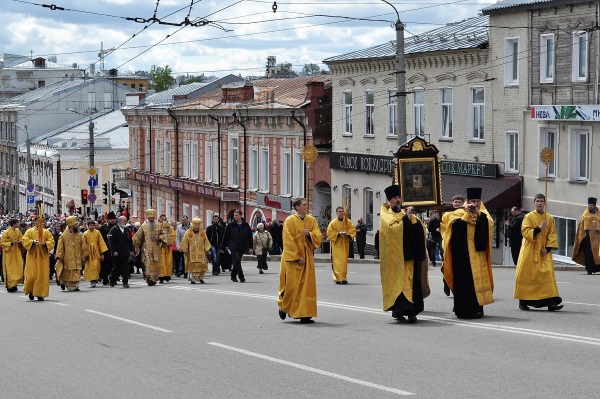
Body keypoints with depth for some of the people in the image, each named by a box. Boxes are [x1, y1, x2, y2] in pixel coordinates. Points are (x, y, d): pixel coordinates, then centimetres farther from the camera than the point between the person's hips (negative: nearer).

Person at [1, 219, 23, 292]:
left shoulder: (18, 231, 4)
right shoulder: (6, 232, -15)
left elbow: (21, 238, 17)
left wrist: (20, 242, -5)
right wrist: (11, 243, -23)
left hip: (17, 253, 6)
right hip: (9, 253, -6)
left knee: (18, 269, 3)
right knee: (10, 270, -2)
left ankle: (14, 284, 16)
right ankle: (10, 286, 4)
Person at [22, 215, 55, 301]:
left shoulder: (46, 232, 11)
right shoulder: (29, 231, 7)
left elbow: (51, 242, 2)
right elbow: (25, 241, -6)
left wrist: (45, 243, -17)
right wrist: (33, 242, -23)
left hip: (43, 256, 2)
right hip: (32, 256, -2)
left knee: (42, 276, -3)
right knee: (31, 275, -7)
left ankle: (40, 294, 3)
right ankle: (30, 291, 15)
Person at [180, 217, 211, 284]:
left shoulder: (202, 233, 5)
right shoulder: (188, 233, -3)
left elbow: (206, 242, 10)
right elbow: (185, 243, 0)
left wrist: (207, 250, 4)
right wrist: (185, 251, -4)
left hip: (201, 253, 2)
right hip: (191, 253, -2)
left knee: (201, 265, -2)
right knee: (192, 266, -5)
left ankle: (200, 278, 11)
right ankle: (192, 279, -1)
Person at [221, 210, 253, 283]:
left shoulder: (246, 225, 4)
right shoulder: (231, 225, -1)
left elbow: (250, 237, 10)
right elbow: (226, 236, 2)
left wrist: (250, 247, 7)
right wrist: (224, 246, 1)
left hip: (242, 247, 3)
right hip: (233, 247, -3)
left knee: (237, 262, 10)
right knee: (237, 261, -14)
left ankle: (233, 276, 23)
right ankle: (241, 276, -16)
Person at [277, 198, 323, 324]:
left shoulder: (311, 220, 7)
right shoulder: (290, 221, -7)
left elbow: (319, 237, 1)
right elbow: (288, 242, -10)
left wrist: (309, 234, -19)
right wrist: (297, 257, -15)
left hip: (307, 257, 4)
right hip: (292, 258, -4)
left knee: (307, 285, -1)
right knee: (291, 285, 0)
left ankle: (305, 315, 0)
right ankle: (283, 307, 26)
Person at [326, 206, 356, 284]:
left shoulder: (348, 222, 6)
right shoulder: (333, 223, -3)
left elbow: (353, 230, 6)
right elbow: (329, 233, -5)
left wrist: (348, 233, -14)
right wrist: (338, 234, -18)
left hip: (345, 245, 3)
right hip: (336, 245, -3)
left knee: (344, 261, 4)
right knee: (337, 261, -9)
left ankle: (343, 277, 14)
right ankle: (337, 278, -10)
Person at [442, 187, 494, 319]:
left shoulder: (483, 215, 15)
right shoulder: (459, 214, 1)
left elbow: (489, 224, -5)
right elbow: (456, 226, -18)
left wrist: (477, 213, -10)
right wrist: (467, 214, -13)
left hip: (478, 254, 4)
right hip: (463, 254, -4)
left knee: (479, 280, 1)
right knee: (464, 282, -7)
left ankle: (477, 308, 8)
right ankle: (465, 310, -5)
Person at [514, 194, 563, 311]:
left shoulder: (549, 218, 8)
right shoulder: (529, 217, 1)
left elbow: (552, 235, 6)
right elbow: (525, 232, -10)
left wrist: (548, 248, -7)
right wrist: (539, 228, -20)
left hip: (544, 252, 2)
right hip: (530, 252, -2)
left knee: (548, 274, -9)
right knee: (526, 275, -1)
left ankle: (550, 301, -13)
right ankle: (523, 301, 10)